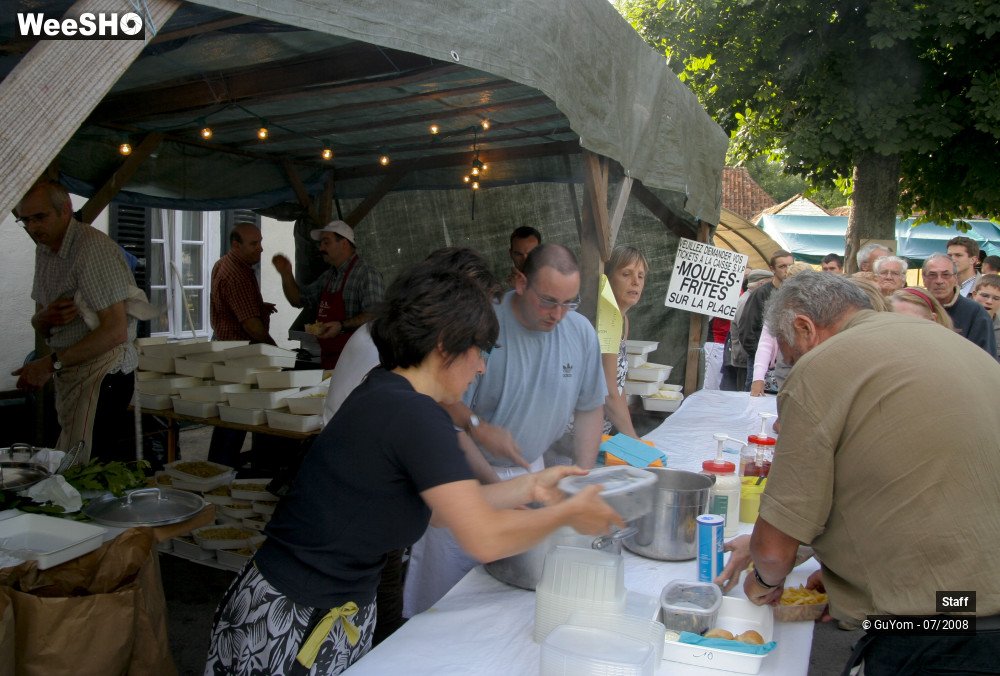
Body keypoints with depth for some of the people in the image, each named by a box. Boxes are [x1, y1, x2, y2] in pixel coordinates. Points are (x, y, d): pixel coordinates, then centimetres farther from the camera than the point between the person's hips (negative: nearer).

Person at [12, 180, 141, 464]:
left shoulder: (94, 247, -15)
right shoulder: (44, 250, 14)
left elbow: (116, 331, -21)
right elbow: (39, 323, 19)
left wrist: (53, 363, -19)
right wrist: (45, 318, -6)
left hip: (102, 374, -8)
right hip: (67, 376, 8)